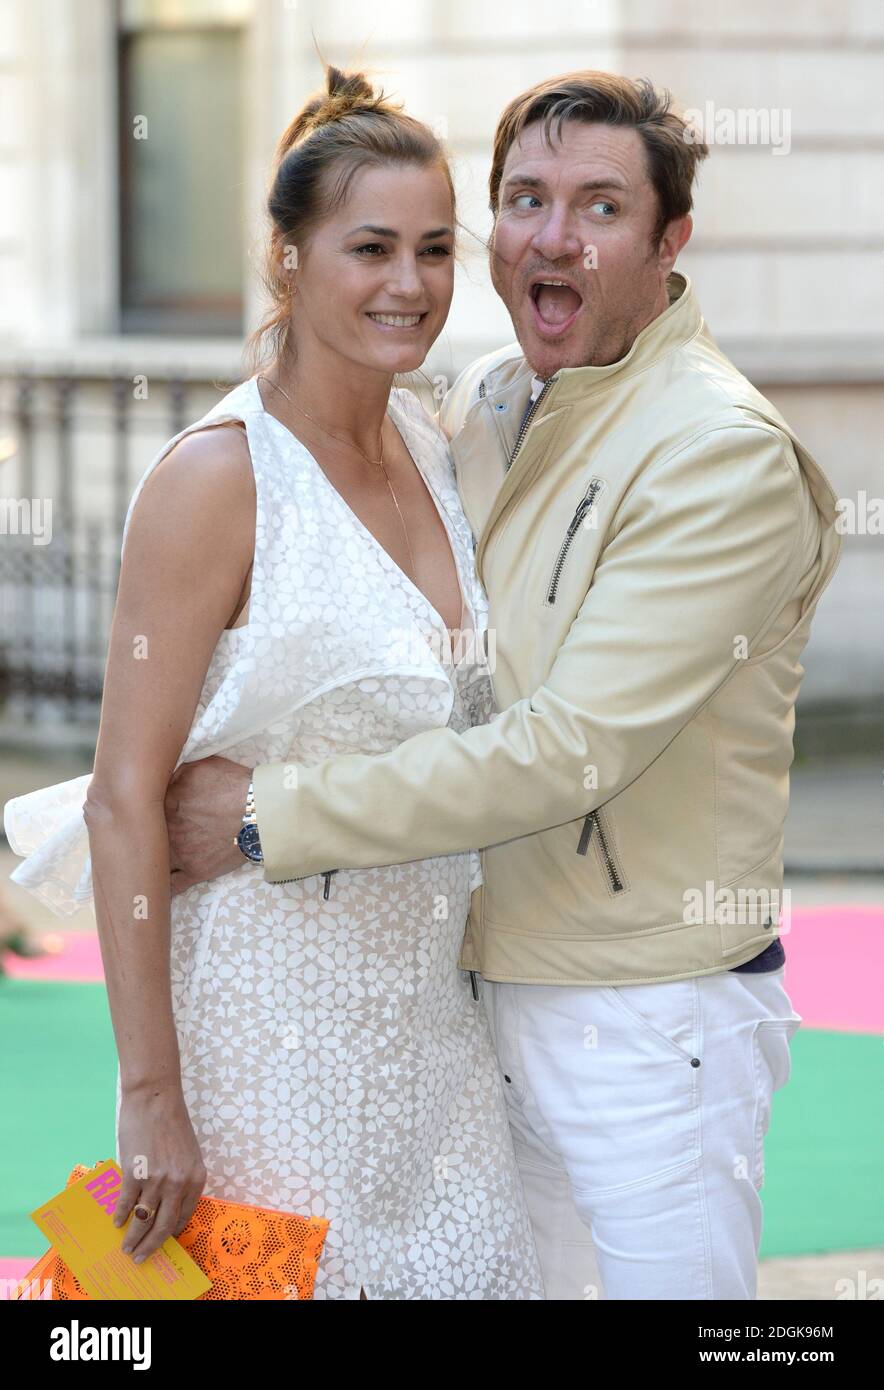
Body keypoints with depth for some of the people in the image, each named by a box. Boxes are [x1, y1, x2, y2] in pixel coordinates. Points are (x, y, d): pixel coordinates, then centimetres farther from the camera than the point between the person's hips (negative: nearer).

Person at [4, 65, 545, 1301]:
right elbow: (125, 799, -16)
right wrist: (150, 1095, -19)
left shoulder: (432, 452, 7)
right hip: (267, 1004, -7)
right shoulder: (218, 479, -14)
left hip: (426, 1004, 7)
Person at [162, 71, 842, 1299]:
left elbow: (571, 749, -25)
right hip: (487, 991, 7)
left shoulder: (723, 457, -18)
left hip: (649, 1025, -7)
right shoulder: (480, 405, 7)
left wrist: (273, 815, -22)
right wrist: (145, 804, 7)